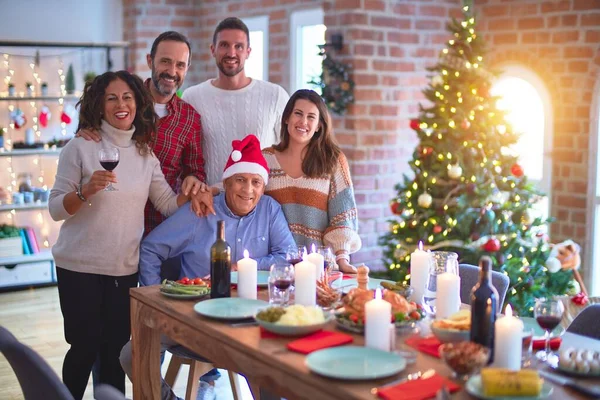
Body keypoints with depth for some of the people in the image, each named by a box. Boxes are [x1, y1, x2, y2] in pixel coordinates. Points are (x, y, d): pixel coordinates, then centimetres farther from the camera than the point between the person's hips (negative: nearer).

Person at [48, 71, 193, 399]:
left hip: (125, 269, 4)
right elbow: (56, 210, -8)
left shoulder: (145, 152, 6)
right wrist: (86, 190, -26)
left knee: (115, 348, 10)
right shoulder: (80, 148, -8)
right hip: (80, 267, -4)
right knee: (85, 347, 2)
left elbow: (168, 205, 8)